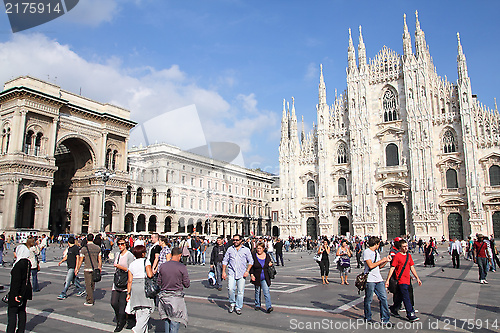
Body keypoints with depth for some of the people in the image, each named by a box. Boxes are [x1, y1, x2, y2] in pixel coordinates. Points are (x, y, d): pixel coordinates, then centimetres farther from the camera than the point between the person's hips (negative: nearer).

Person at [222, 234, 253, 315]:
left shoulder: (246, 250, 4)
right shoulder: (230, 249, 8)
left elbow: (251, 261, 7)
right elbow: (225, 261, 13)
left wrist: (247, 271, -5)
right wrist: (223, 272, 6)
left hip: (241, 274, 0)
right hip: (231, 273, 0)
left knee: (241, 292, 2)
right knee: (230, 289, -15)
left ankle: (238, 307, 18)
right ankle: (232, 303, 10)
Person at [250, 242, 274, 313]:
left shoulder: (267, 255, 4)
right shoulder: (254, 255, -4)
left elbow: (270, 264, 19)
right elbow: (251, 266, -2)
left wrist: (270, 265, -4)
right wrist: (251, 274, -12)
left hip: (265, 278, 0)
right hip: (257, 277, 0)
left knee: (266, 291, -9)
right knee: (257, 291, 13)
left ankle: (269, 307, -12)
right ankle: (257, 305, 30)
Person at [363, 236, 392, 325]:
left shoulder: (376, 252, 17)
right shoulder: (366, 252, -10)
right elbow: (371, 265, -19)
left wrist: (386, 261, 8)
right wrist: (382, 260, -10)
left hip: (379, 279, 7)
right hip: (370, 280, -7)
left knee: (384, 297, 2)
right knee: (368, 299, 4)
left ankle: (385, 319, 10)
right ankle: (368, 318, 20)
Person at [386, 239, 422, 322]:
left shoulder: (409, 255, 11)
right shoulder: (397, 256, -9)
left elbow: (412, 268, 18)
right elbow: (392, 269, -10)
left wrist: (417, 278, 14)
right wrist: (387, 280, -13)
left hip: (407, 280, 7)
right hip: (401, 280, -7)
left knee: (400, 296, 15)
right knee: (406, 297, -6)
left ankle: (393, 309, 32)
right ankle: (410, 314, -1)